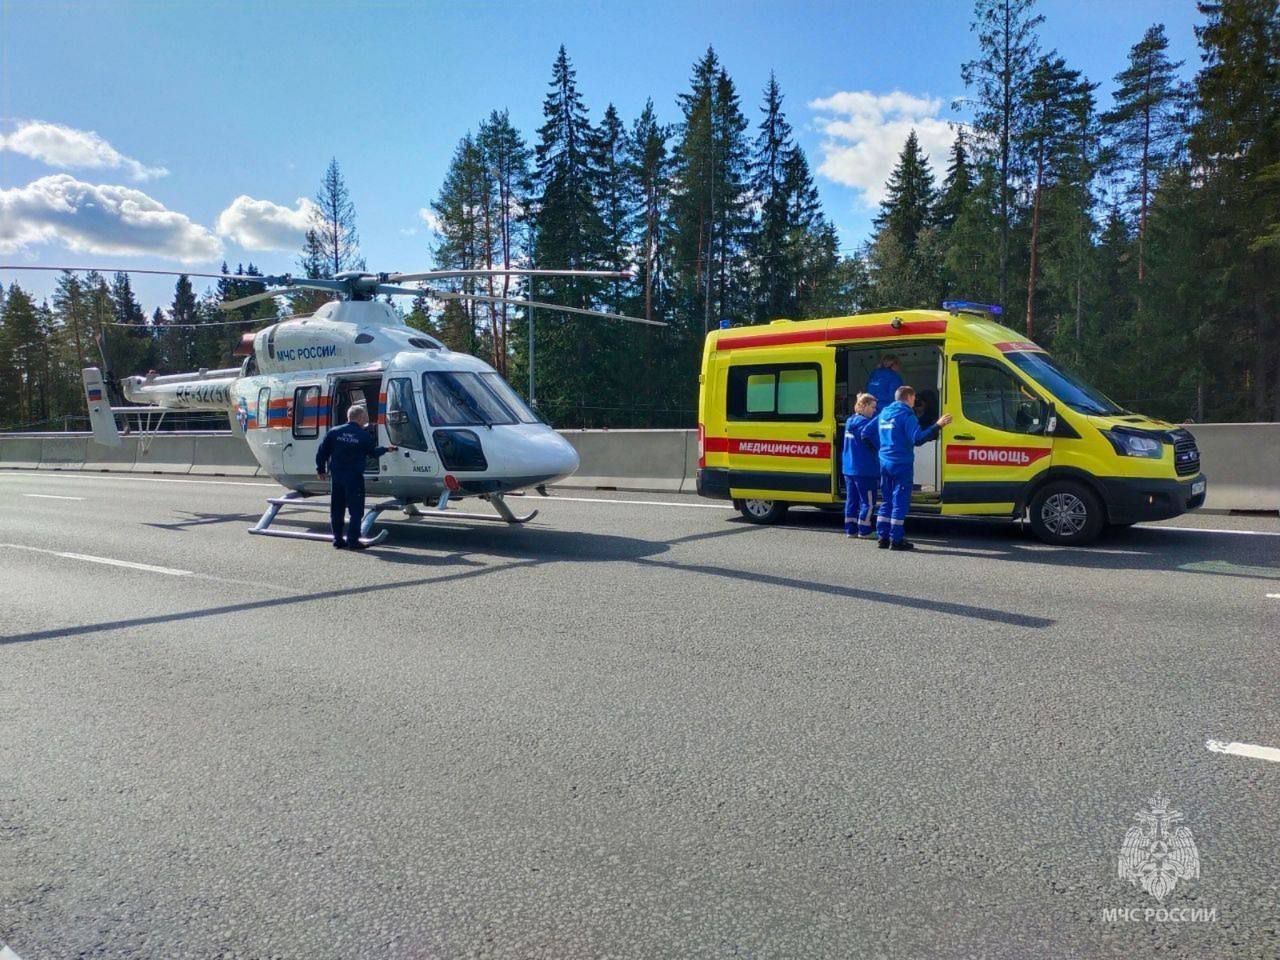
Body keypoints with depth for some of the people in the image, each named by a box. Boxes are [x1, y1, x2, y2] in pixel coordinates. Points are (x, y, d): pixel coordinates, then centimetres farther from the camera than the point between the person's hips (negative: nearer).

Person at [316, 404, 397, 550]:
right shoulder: (364, 435, -6)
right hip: (354, 476, -4)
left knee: (336, 510, 12)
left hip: (336, 475, 4)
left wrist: (321, 469, 14)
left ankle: (338, 540, 14)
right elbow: (373, 452, 8)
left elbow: (322, 452, 3)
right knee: (356, 510, 3)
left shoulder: (334, 432, 2)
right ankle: (352, 540, -2)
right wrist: (386, 449, 27)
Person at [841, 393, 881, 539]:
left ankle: (850, 529, 15)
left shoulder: (850, 421, 13)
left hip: (848, 468, 9)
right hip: (864, 470, -9)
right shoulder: (864, 422, -14)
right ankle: (864, 530, 4)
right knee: (868, 501, 0)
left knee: (852, 499, 12)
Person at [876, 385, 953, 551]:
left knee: (886, 501, 14)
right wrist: (938, 426, -24)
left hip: (885, 463, 7)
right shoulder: (906, 414, -11)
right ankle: (896, 540, -3)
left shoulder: (884, 413, 13)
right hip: (902, 464, -7)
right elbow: (917, 438, -22)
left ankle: (883, 537, 14)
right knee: (900, 502, -3)